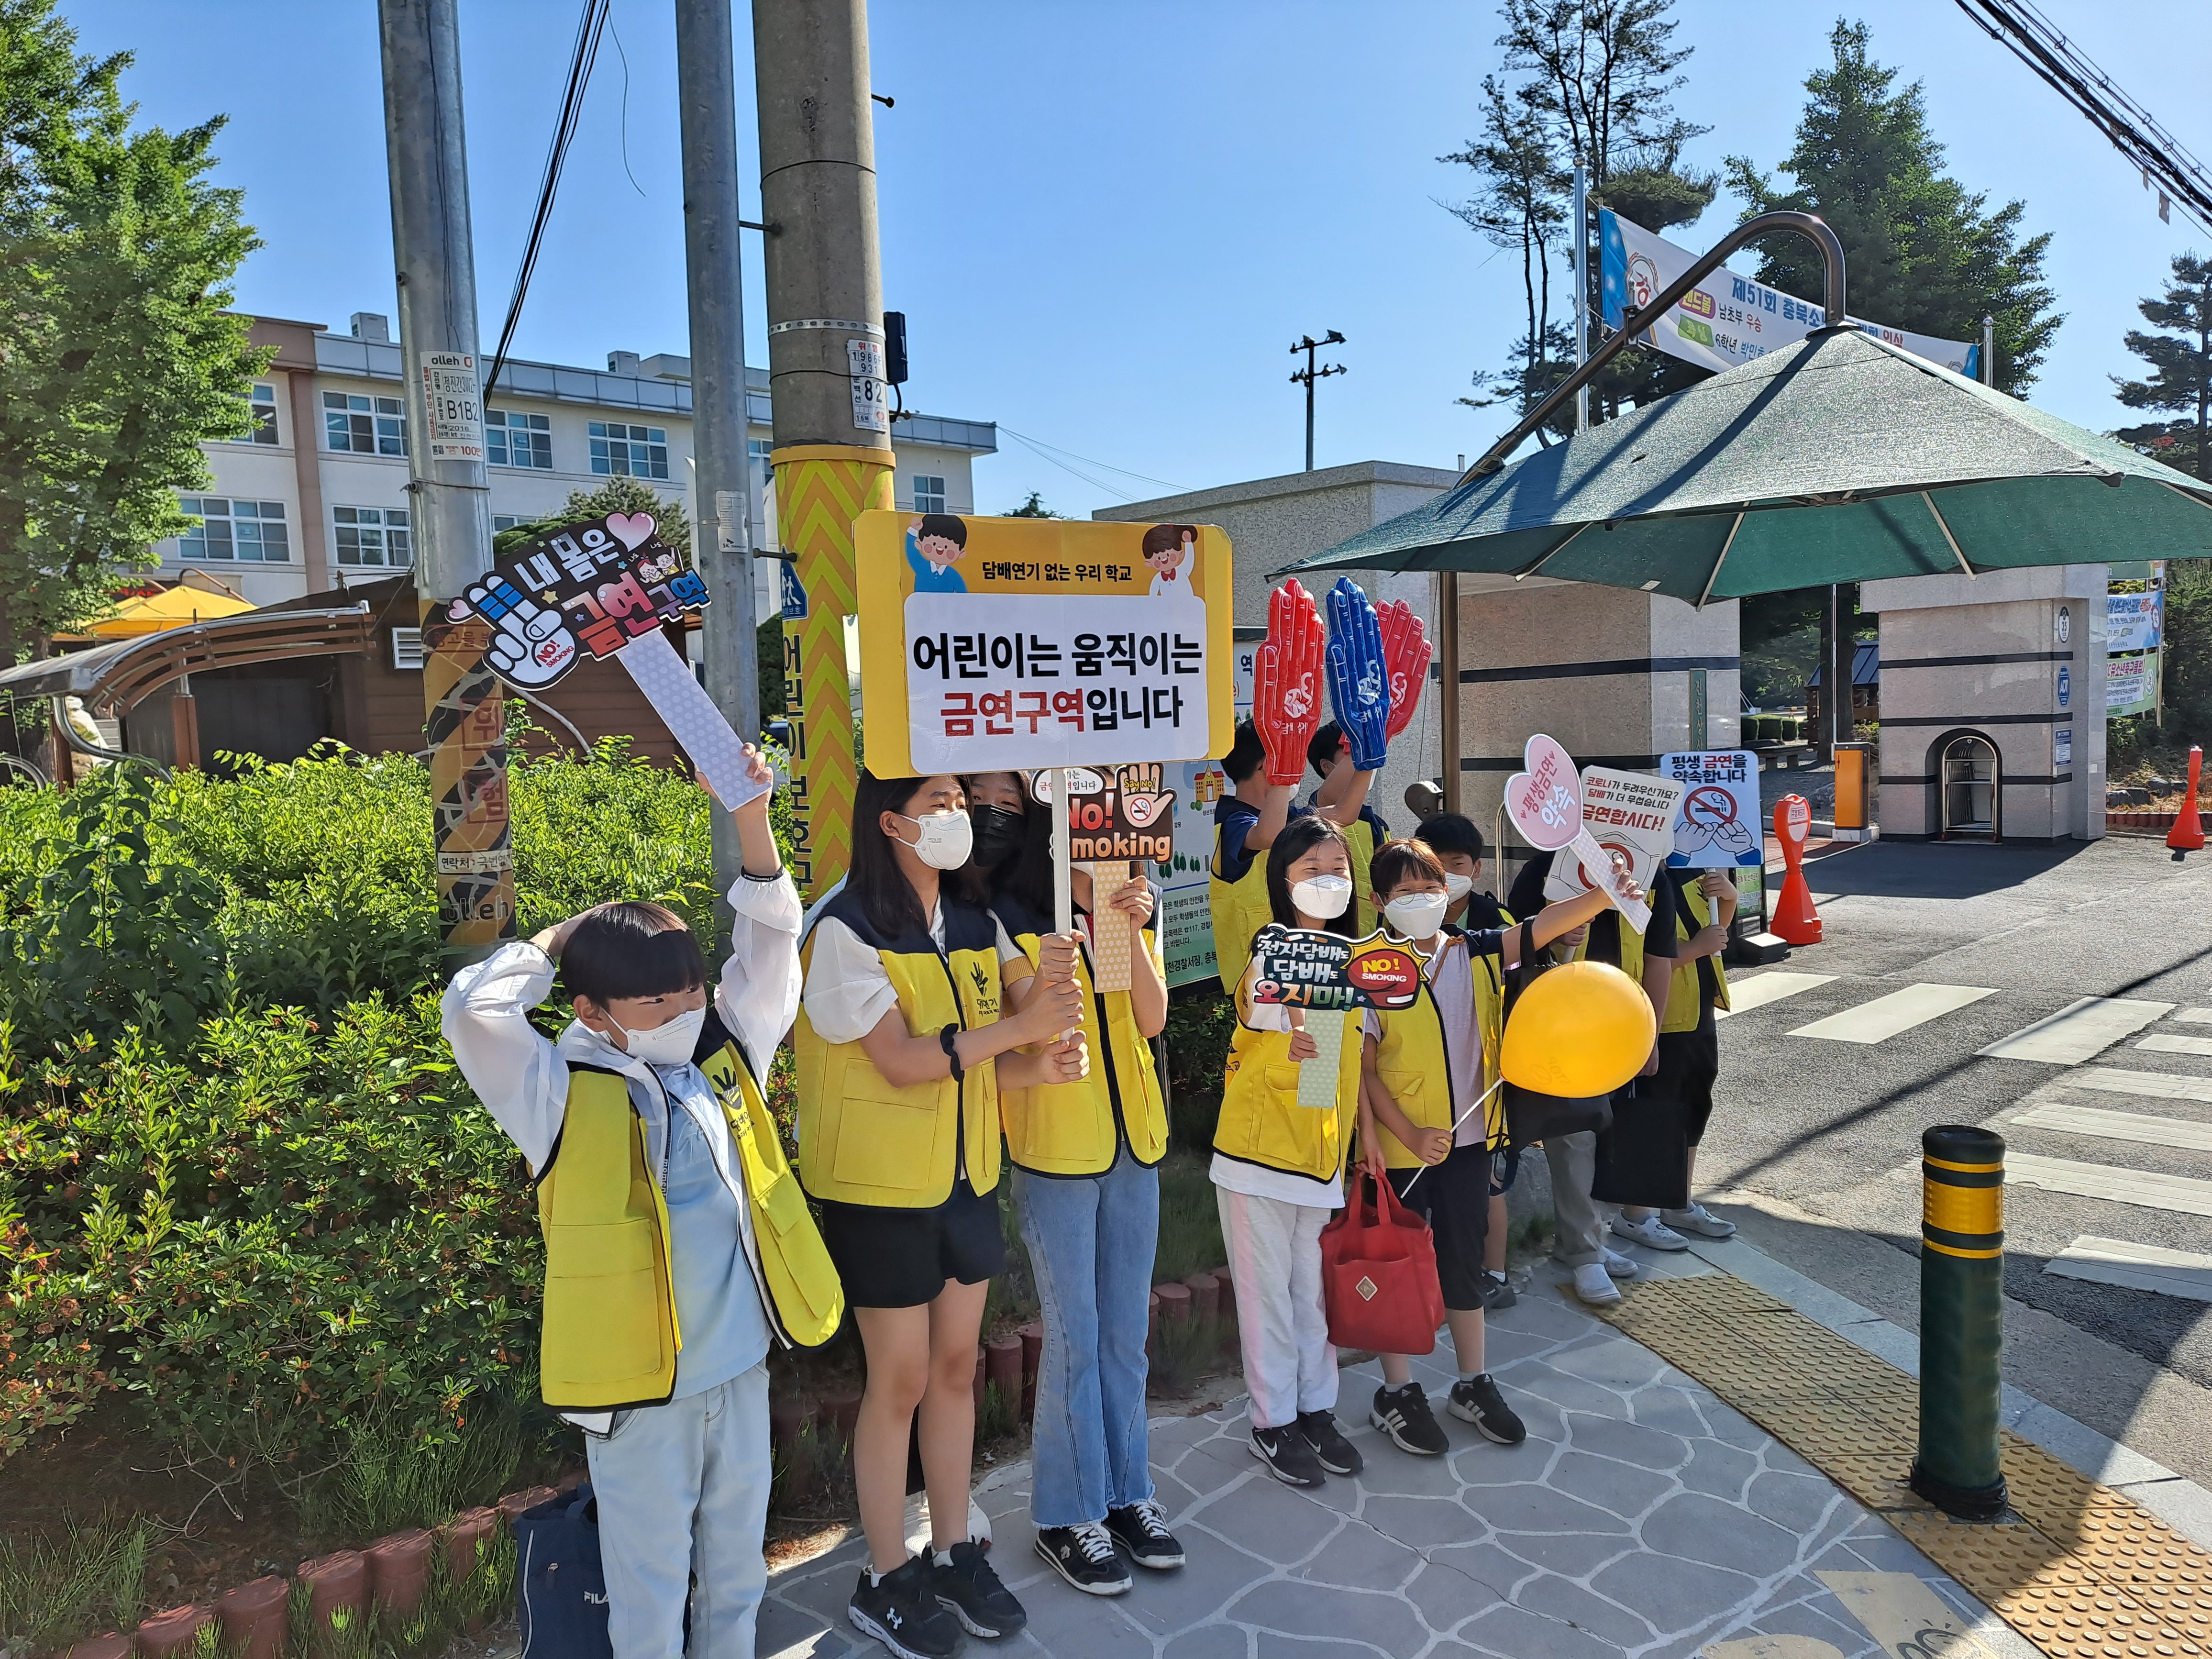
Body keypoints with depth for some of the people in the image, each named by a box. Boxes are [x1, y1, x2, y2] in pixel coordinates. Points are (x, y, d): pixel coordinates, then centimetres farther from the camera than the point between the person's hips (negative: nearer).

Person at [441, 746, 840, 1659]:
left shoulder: (728, 1059, 3)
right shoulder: (566, 1099, -10)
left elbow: (771, 941, 1)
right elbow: (471, 1009, -22)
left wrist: (752, 818, -10)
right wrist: (561, 937, -8)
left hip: (741, 1368, 5)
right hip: (640, 1387, -4)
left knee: (736, 1572, 21)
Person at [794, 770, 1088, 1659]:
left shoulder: (975, 925, 6)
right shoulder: (846, 931, -15)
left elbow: (976, 1065, 6)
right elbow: (902, 1060, -22)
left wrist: (1036, 1067, -14)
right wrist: (1020, 1026, -21)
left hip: (967, 1177, 6)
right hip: (881, 1185, -6)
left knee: (956, 1366, 14)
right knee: (900, 1379, 4)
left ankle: (954, 1553, 31)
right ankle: (885, 1581, 22)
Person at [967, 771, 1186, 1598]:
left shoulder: (1133, 916, 6)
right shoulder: (1014, 922, -10)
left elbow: (1152, 1020, -7)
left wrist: (1132, 931, -19)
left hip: (1135, 1141, 5)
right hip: (1055, 1151, -5)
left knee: (1126, 1333, 15)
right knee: (1074, 1338, 3)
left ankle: (1126, 1492, 31)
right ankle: (1069, 1515, 20)